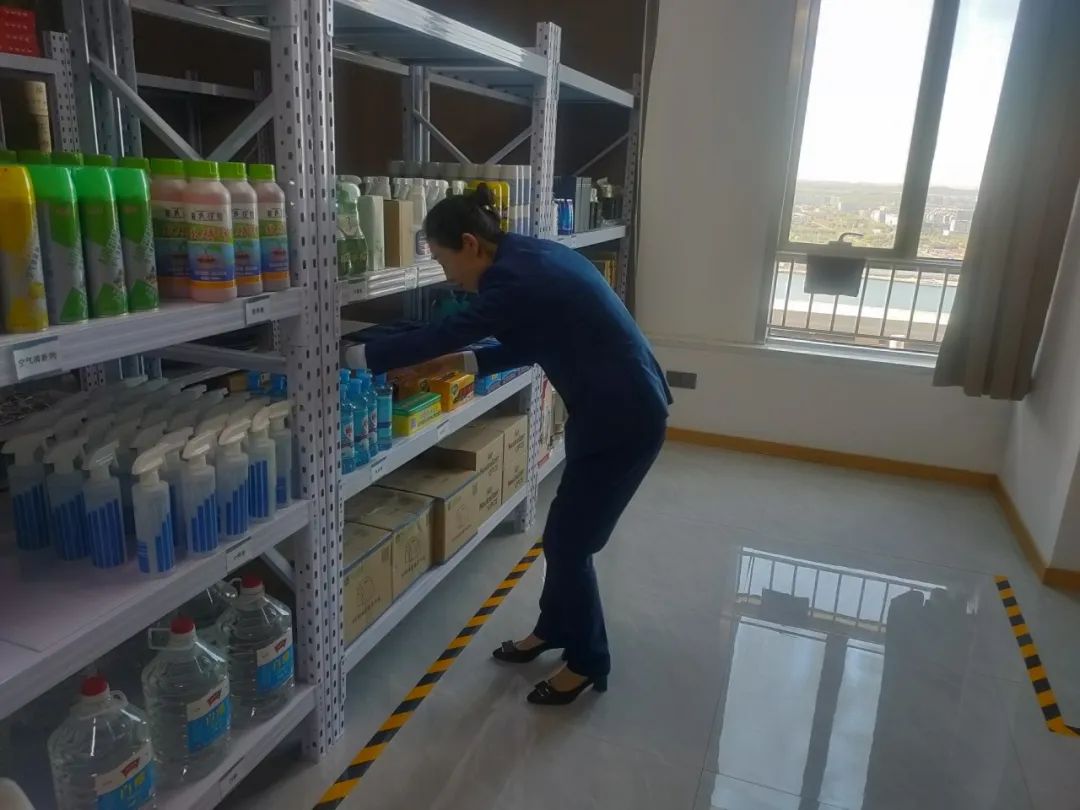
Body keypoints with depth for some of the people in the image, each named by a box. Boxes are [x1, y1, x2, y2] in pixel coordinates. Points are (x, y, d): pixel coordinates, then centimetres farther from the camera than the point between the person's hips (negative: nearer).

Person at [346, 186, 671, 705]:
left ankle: (587, 663, 24)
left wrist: (357, 357, -8)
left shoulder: (517, 278, -21)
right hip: (611, 409, 10)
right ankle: (552, 630, 41)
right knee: (564, 532, 20)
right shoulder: (530, 258, 8)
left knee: (569, 542, 3)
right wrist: (468, 361, 9)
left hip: (625, 418, -10)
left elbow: (444, 333, -18)